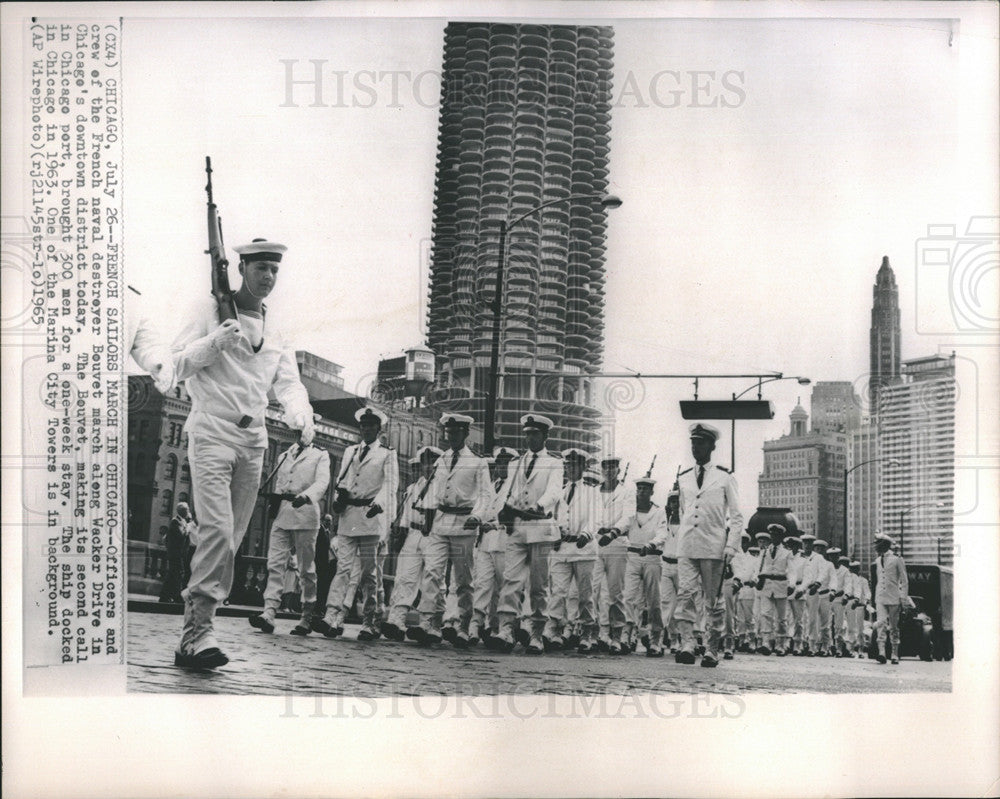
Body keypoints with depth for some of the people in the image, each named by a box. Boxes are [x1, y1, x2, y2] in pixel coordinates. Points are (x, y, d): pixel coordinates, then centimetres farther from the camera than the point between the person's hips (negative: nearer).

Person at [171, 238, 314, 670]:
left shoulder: (276, 335, 20)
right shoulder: (213, 310, 4)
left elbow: (289, 383, 7)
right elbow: (180, 365, -1)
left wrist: (300, 416, -14)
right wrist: (216, 340, -19)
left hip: (253, 441, 6)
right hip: (212, 433, -6)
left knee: (232, 539, 3)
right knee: (218, 530, -20)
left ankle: (194, 632, 9)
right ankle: (197, 632, -21)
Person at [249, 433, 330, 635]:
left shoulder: (320, 456, 8)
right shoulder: (283, 457, 23)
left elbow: (322, 482, -8)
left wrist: (305, 496, -27)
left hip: (305, 516, -4)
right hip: (281, 516, 4)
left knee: (306, 569, -1)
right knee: (274, 564, -9)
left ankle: (307, 619, 5)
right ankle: (269, 613, -16)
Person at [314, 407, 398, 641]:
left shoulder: (387, 454, 9)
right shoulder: (350, 451, 23)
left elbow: (390, 484, -3)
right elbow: (340, 480, 23)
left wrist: (378, 503, -20)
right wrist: (339, 497, 2)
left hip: (372, 516, -3)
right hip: (348, 515, 4)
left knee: (368, 572, -3)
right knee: (344, 567, -6)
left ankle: (368, 624, 1)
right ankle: (333, 618, -14)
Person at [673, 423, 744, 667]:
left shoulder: (725, 478, 4)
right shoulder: (683, 479, 14)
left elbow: (736, 517, 4)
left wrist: (731, 546, -6)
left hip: (713, 548, -3)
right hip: (686, 548, 3)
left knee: (712, 601, 1)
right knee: (685, 594, -11)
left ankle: (712, 651, 7)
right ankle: (687, 646, -16)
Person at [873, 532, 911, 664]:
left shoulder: (897, 559, -3)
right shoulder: (878, 560, 12)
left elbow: (904, 580, -2)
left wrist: (904, 598, -7)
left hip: (894, 598, -3)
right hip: (880, 598, 3)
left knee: (894, 627, 4)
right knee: (881, 623, -13)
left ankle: (895, 655, 12)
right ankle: (882, 652, -21)